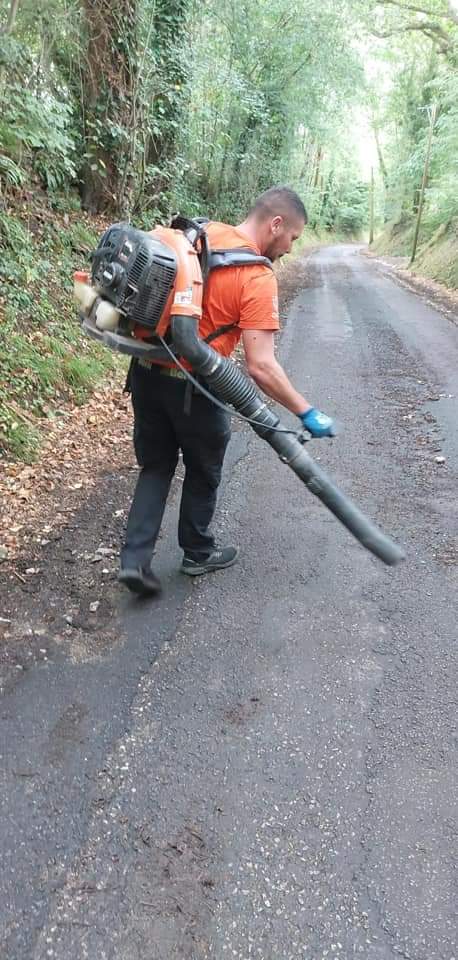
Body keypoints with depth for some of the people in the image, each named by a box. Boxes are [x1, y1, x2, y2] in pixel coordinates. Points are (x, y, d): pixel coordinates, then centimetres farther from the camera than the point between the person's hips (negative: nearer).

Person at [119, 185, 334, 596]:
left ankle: (135, 558, 11)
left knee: (156, 465, 18)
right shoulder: (258, 277, -17)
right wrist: (307, 412, -13)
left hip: (147, 369, 6)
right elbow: (261, 366, -22)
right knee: (203, 472, 17)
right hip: (192, 386, -6)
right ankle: (198, 553, 35)